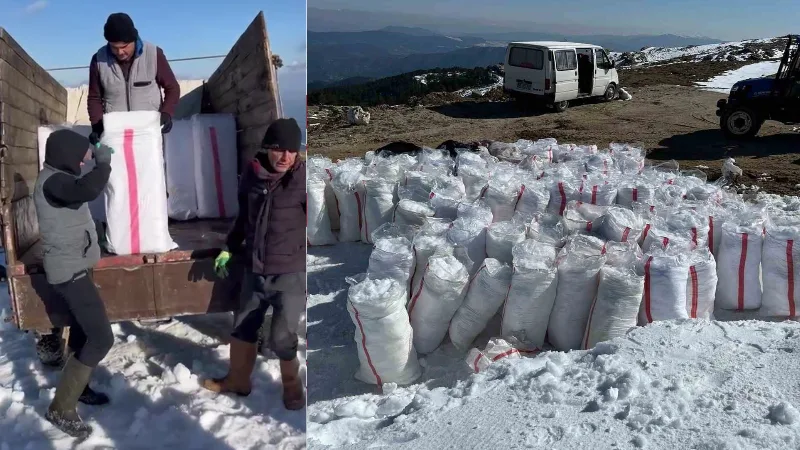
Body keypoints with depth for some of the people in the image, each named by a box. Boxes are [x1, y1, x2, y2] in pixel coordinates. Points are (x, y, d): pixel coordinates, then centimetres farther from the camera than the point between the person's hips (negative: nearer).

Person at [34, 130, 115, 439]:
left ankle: (77, 388, 38)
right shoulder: (52, 181, -21)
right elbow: (89, 189, -40)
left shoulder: (57, 178, 12)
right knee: (101, 338, -12)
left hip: (73, 269, 11)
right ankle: (61, 408, -5)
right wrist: (103, 162, -25)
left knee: (84, 334, 22)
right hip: (70, 273, -11)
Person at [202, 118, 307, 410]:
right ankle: (237, 380, 42)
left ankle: (292, 385, 23)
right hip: (255, 271, 5)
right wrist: (229, 248, 20)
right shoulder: (251, 174, 0)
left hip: (291, 273, -5)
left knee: (281, 337, -4)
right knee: (242, 328, 19)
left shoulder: (302, 178, -15)